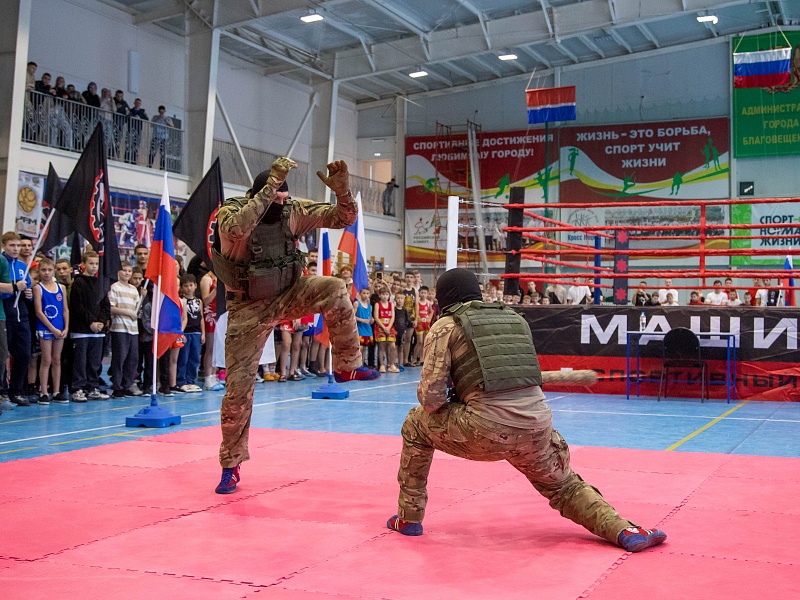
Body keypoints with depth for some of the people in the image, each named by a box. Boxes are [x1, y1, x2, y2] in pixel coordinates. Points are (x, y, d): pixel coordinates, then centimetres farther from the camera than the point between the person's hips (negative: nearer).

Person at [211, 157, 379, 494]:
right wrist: (271, 185, -49)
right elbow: (237, 229, -48)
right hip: (249, 308, -2)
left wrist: (342, 190, -32)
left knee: (334, 290, -28)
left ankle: (346, 366, -9)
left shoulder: (292, 211, -12)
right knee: (238, 387, 0)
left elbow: (343, 218, -11)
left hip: (287, 295, 3)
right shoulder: (230, 212, -22)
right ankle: (230, 465, 20)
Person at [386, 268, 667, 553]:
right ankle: (626, 531, 9)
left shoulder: (445, 327, 8)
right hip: (537, 426, 5)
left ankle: (409, 517, 26)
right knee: (565, 486, 29)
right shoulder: (516, 318, 24)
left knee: (416, 424, 22)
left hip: (487, 432, -4)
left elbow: (431, 397, 0)